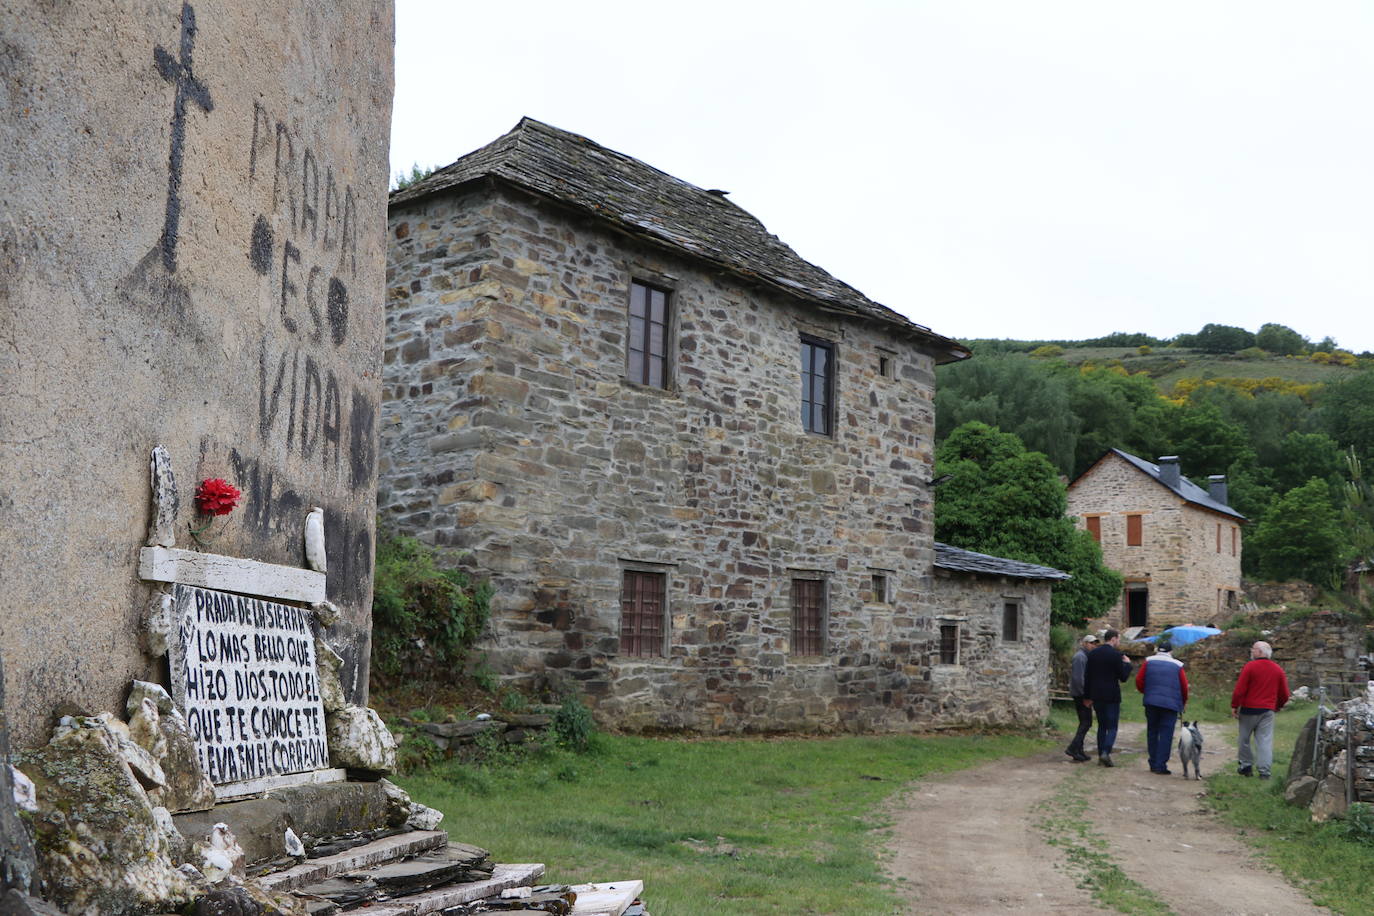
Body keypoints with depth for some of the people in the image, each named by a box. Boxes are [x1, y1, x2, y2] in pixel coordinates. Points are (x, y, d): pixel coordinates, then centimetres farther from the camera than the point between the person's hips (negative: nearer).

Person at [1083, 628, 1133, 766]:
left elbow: (1087, 676, 8)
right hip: (1111, 696, -5)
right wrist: (1127, 664, 8)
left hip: (1096, 696, 5)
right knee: (1112, 726, 0)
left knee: (1101, 725, 14)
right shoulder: (1116, 654, -11)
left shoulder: (1092, 654, 6)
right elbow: (1123, 677, -9)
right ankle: (1106, 752, -16)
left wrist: (1088, 696, 14)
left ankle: (1100, 755, 12)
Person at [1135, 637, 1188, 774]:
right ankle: (1161, 765, -6)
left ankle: (1153, 764, 16)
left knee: (1152, 732, 13)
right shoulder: (1177, 665, 1)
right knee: (1166, 734, 0)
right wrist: (1183, 702, 18)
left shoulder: (1148, 662, 3)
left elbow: (1139, 680, 1)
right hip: (1171, 704, -2)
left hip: (1151, 702, 2)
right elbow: (1184, 687, 2)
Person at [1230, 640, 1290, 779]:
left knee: (1245, 738, 11)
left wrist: (1234, 706, -4)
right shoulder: (1278, 670, 6)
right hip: (1268, 710, 4)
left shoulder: (1250, 666, -10)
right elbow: (1284, 694, 10)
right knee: (1265, 740, 3)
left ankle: (1246, 765, 17)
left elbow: (1240, 689, -12)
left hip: (1249, 709, -4)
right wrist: (1277, 706, 26)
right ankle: (1264, 770, -2)